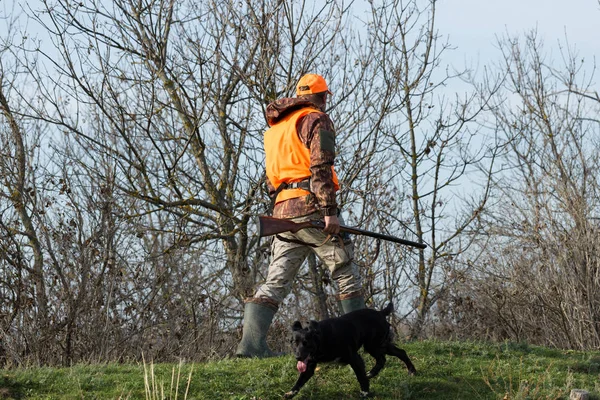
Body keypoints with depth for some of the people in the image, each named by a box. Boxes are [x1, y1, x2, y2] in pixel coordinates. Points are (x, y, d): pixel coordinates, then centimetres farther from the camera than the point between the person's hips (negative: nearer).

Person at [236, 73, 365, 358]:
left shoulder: (275, 127, 24)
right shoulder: (316, 119, -1)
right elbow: (320, 168, -13)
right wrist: (330, 210, -18)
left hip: (282, 211, 7)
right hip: (310, 208, -7)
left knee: (276, 282, 3)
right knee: (345, 273, 4)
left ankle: (251, 342, -8)